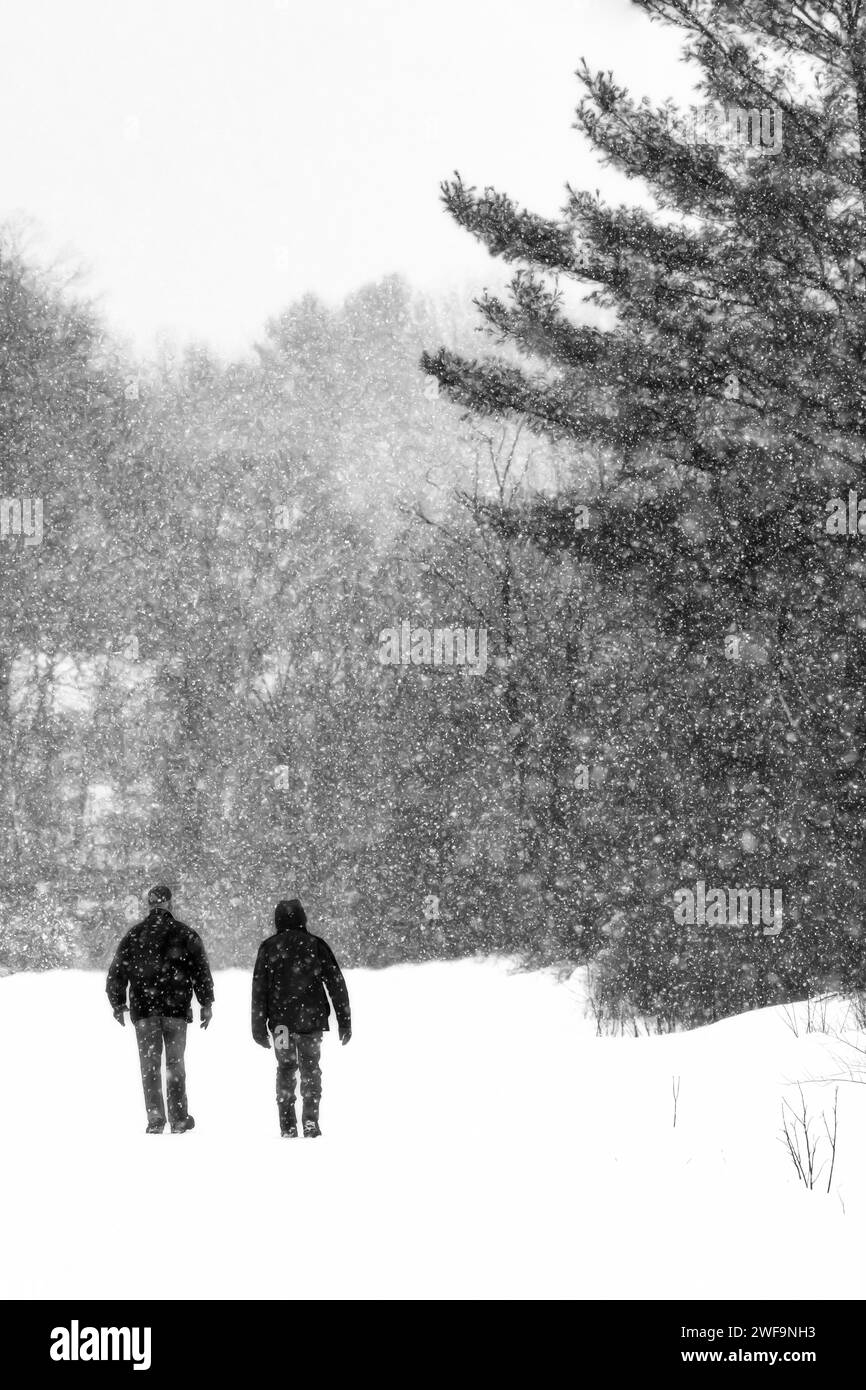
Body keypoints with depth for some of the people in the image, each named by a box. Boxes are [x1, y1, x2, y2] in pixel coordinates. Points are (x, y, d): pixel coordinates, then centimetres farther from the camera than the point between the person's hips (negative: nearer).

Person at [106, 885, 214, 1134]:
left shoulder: (133, 936, 4)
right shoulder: (185, 934, 0)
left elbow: (117, 972, 7)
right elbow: (201, 971, 0)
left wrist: (117, 1004, 17)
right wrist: (206, 1004, 7)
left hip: (143, 1010, 1)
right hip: (176, 1009, 0)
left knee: (149, 1065, 4)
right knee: (175, 1064, 7)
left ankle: (155, 1119, -3)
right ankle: (179, 1119, 7)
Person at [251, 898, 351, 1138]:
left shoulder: (269, 948, 0)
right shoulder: (316, 945, 0)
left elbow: (259, 990, 0)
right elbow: (336, 985, 0)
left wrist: (259, 1028, 4)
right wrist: (344, 1022, 5)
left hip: (281, 1021, 0)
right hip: (312, 1019, 0)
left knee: (286, 1069, 11)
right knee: (311, 1069, 10)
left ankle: (288, 1126, 5)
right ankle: (310, 1122, -2)